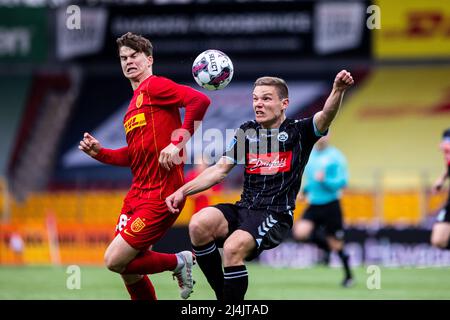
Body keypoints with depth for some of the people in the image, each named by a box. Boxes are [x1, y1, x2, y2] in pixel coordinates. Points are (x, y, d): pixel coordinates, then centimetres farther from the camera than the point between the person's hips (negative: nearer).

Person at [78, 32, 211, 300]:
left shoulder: (155, 86, -7)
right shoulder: (134, 102, 20)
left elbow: (200, 100, -23)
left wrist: (177, 142, -26)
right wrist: (100, 152, 11)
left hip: (161, 194, -9)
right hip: (138, 194, 9)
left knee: (115, 260, -13)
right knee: (128, 272, 8)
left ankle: (179, 262, 5)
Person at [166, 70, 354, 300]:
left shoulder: (298, 131, 4)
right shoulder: (246, 132, 16)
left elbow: (326, 115, -15)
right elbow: (220, 170, 16)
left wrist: (337, 91, -37)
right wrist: (183, 191, 5)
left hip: (276, 215, -5)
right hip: (244, 209, 5)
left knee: (233, 247, -32)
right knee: (199, 224, -24)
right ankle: (221, 295, -10)